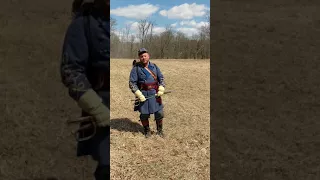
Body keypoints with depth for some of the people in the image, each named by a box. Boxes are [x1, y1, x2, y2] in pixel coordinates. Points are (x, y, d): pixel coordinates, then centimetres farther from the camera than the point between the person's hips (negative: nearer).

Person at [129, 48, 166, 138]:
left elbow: (161, 78, 10)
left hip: (155, 93, 3)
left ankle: (159, 130, 27)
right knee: (144, 114, 6)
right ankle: (147, 130, 30)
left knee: (159, 113, 6)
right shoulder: (136, 68, -7)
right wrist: (138, 94, -16)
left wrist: (161, 89, -6)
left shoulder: (154, 66, 5)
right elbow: (132, 83, -8)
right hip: (143, 94, -3)